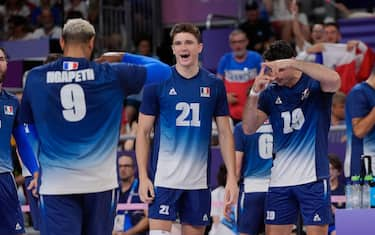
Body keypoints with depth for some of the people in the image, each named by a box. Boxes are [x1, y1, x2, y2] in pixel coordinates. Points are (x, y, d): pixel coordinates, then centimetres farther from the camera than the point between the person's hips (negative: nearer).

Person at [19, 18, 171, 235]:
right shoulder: (111, 74, -2)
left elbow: (27, 123, 15)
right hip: (100, 182, 1)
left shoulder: (35, 78, 2)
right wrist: (123, 58, 18)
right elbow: (163, 71, 7)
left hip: (56, 184, -1)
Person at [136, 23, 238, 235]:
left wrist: (232, 177, 0)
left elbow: (225, 134, 8)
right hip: (164, 177, -3)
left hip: (199, 179, 3)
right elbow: (143, 132, 1)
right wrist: (143, 176, -7)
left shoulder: (214, 85, 5)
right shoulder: (158, 82, -1)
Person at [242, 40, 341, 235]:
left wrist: (294, 63, -30)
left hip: (313, 177, -4)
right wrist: (254, 93, -14)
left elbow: (334, 80, -27)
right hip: (280, 180, 4)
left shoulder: (314, 84, -3)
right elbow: (248, 128, 0)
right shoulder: (271, 93, 7)